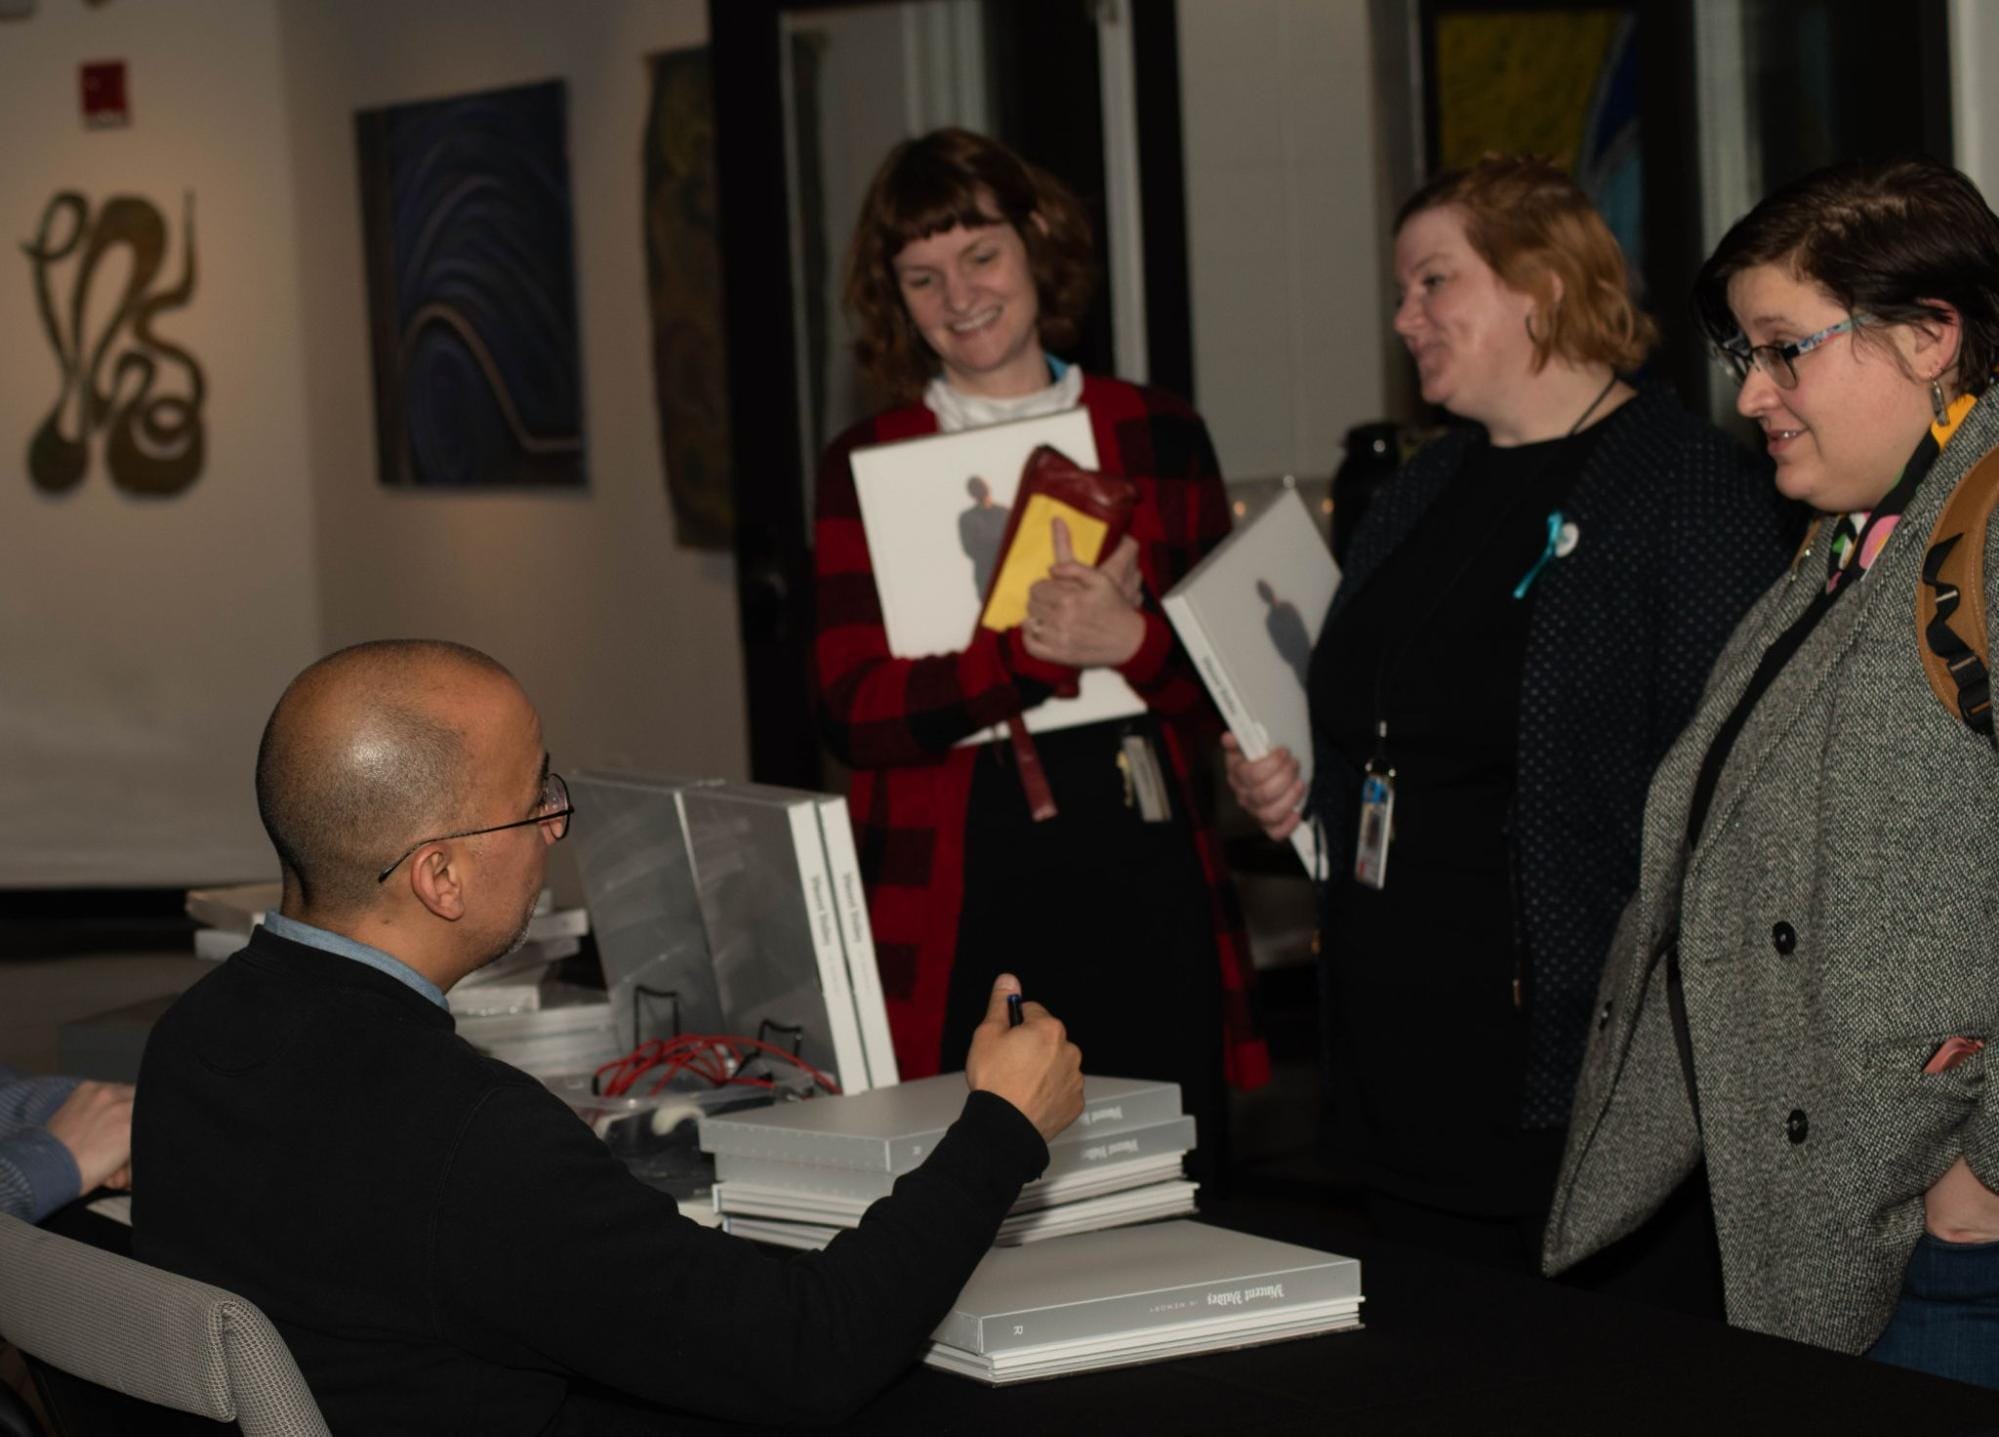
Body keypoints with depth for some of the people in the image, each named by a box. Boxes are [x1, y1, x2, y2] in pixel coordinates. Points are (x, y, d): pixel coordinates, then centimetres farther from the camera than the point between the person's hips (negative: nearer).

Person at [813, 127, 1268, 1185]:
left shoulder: (1159, 439, 10)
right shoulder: (867, 467, 5)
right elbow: (853, 712, -5)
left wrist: (1134, 643, -13)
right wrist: (1036, 650, -17)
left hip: (1144, 890, 2)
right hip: (956, 907, -2)